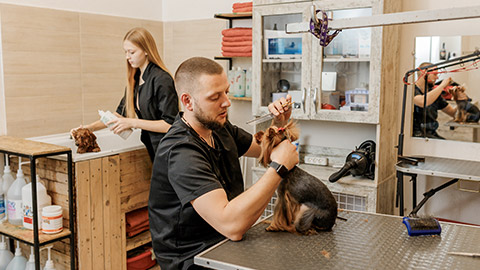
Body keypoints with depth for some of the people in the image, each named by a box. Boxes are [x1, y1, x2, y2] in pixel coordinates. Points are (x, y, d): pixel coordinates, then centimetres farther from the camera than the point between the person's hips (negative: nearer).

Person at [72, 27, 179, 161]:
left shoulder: (162, 79, -15)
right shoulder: (135, 79, 11)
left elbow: (170, 124, -19)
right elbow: (121, 113, 19)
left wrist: (133, 123, -20)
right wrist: (90, 127, 8)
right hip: (151, 148, 7)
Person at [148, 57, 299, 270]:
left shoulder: (219, 128, 3)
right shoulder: (180, 152, -25)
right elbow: (231, 225, -33)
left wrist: (280, 123, -1)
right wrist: (279, 165, -27)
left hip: (225, 244, 8)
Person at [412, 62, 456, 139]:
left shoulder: (434, 92, 13)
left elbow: (453, 113, 18)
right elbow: (423, 102, -30)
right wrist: (442, 85, -17)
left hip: (431, 134, 7)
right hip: (416, 135, -7)